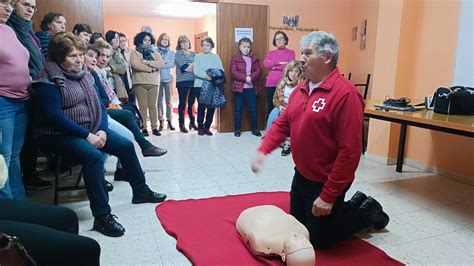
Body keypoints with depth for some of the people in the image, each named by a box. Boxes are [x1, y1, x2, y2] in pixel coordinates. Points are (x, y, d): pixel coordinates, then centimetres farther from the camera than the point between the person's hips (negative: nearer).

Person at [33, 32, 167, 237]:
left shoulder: (84, 74, 9)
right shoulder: (49, 80, -14)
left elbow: (98, 104, 8)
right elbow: (54, 115, -22)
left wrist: (102, 130, -9)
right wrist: (87, 135, -24)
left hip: (90, 129, 8)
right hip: (58, 135, -8)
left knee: (126, 145, -1)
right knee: (94, 156, -33)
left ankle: (141, 192, 16)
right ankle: (102, 216, -27)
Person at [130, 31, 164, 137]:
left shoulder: (155, 53, 18)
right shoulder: (134, 52, 7)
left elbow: (161, 63, 0)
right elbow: (135, 64, -11)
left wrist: (147, 62, -10)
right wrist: (151, 68, -8)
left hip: (153, 82, 3)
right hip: (140, 82, -3)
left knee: (153, 105, 3)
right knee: (143, 105, -4)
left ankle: (154, 127, 6)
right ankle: (143, 128, 1)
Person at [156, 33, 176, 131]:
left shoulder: (172, 52, 10)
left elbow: (172, 64, -3)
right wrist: (166, 62, -9)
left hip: (168, 78, 1)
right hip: (158, 78, -1)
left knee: (169, 101, 1)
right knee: (159, 101, -1)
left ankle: (170, 121, 6)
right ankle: (161, 122, 4)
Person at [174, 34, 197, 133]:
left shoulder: (193, 54, 16)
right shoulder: (178, 54, 1)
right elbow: (184, 67, -11)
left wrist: (190, 66, -10)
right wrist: (194, 66, -2)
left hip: (193, 81, 4)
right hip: (182, 81, -4)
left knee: (192, 102, 7)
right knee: (182, 103, 1)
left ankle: (192, 122, 20)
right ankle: (182, 124, 7)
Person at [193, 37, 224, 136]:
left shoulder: (216, 57, 10)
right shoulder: (198, 57, 4)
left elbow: (221, 70, 2)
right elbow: (196, 71, -9)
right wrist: (206, 76, -25)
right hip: (200, 85, -2)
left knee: (212, 107, 2)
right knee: (201, 106, 0)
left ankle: (207, 127, 16)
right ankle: (200, 127, 13)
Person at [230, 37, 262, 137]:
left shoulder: (255, 58, 11)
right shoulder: (235, 58, 1)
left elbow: (259, 71, 1)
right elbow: (233, 72, -8)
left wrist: (251, 77, -18)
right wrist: (245, 78, -19)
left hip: (252, 88, 2)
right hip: (239, 87, -2)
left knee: (253, 109, 6)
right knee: (238, 109, 4)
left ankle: (255, 129, 16)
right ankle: (237, 129, 13)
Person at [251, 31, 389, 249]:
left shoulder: (345, 93, -23)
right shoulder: (300, 89, 2)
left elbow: (350, 150, -25)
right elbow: (282, 123, 9)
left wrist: (328, 197, -22)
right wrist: (263, 150, -8)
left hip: (325, 182, -8)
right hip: (301, 176, 8)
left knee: (319, 240, 10)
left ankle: (366, 212, 28)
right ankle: (354, 204, 35)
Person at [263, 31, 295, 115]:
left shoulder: (291, 52, 7)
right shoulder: (270, 53, 16)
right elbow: (265, 63, -2)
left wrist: (274, 66, -3)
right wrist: (279, 62, -9)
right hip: (271, 84, 3)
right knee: (270, 107, 4)